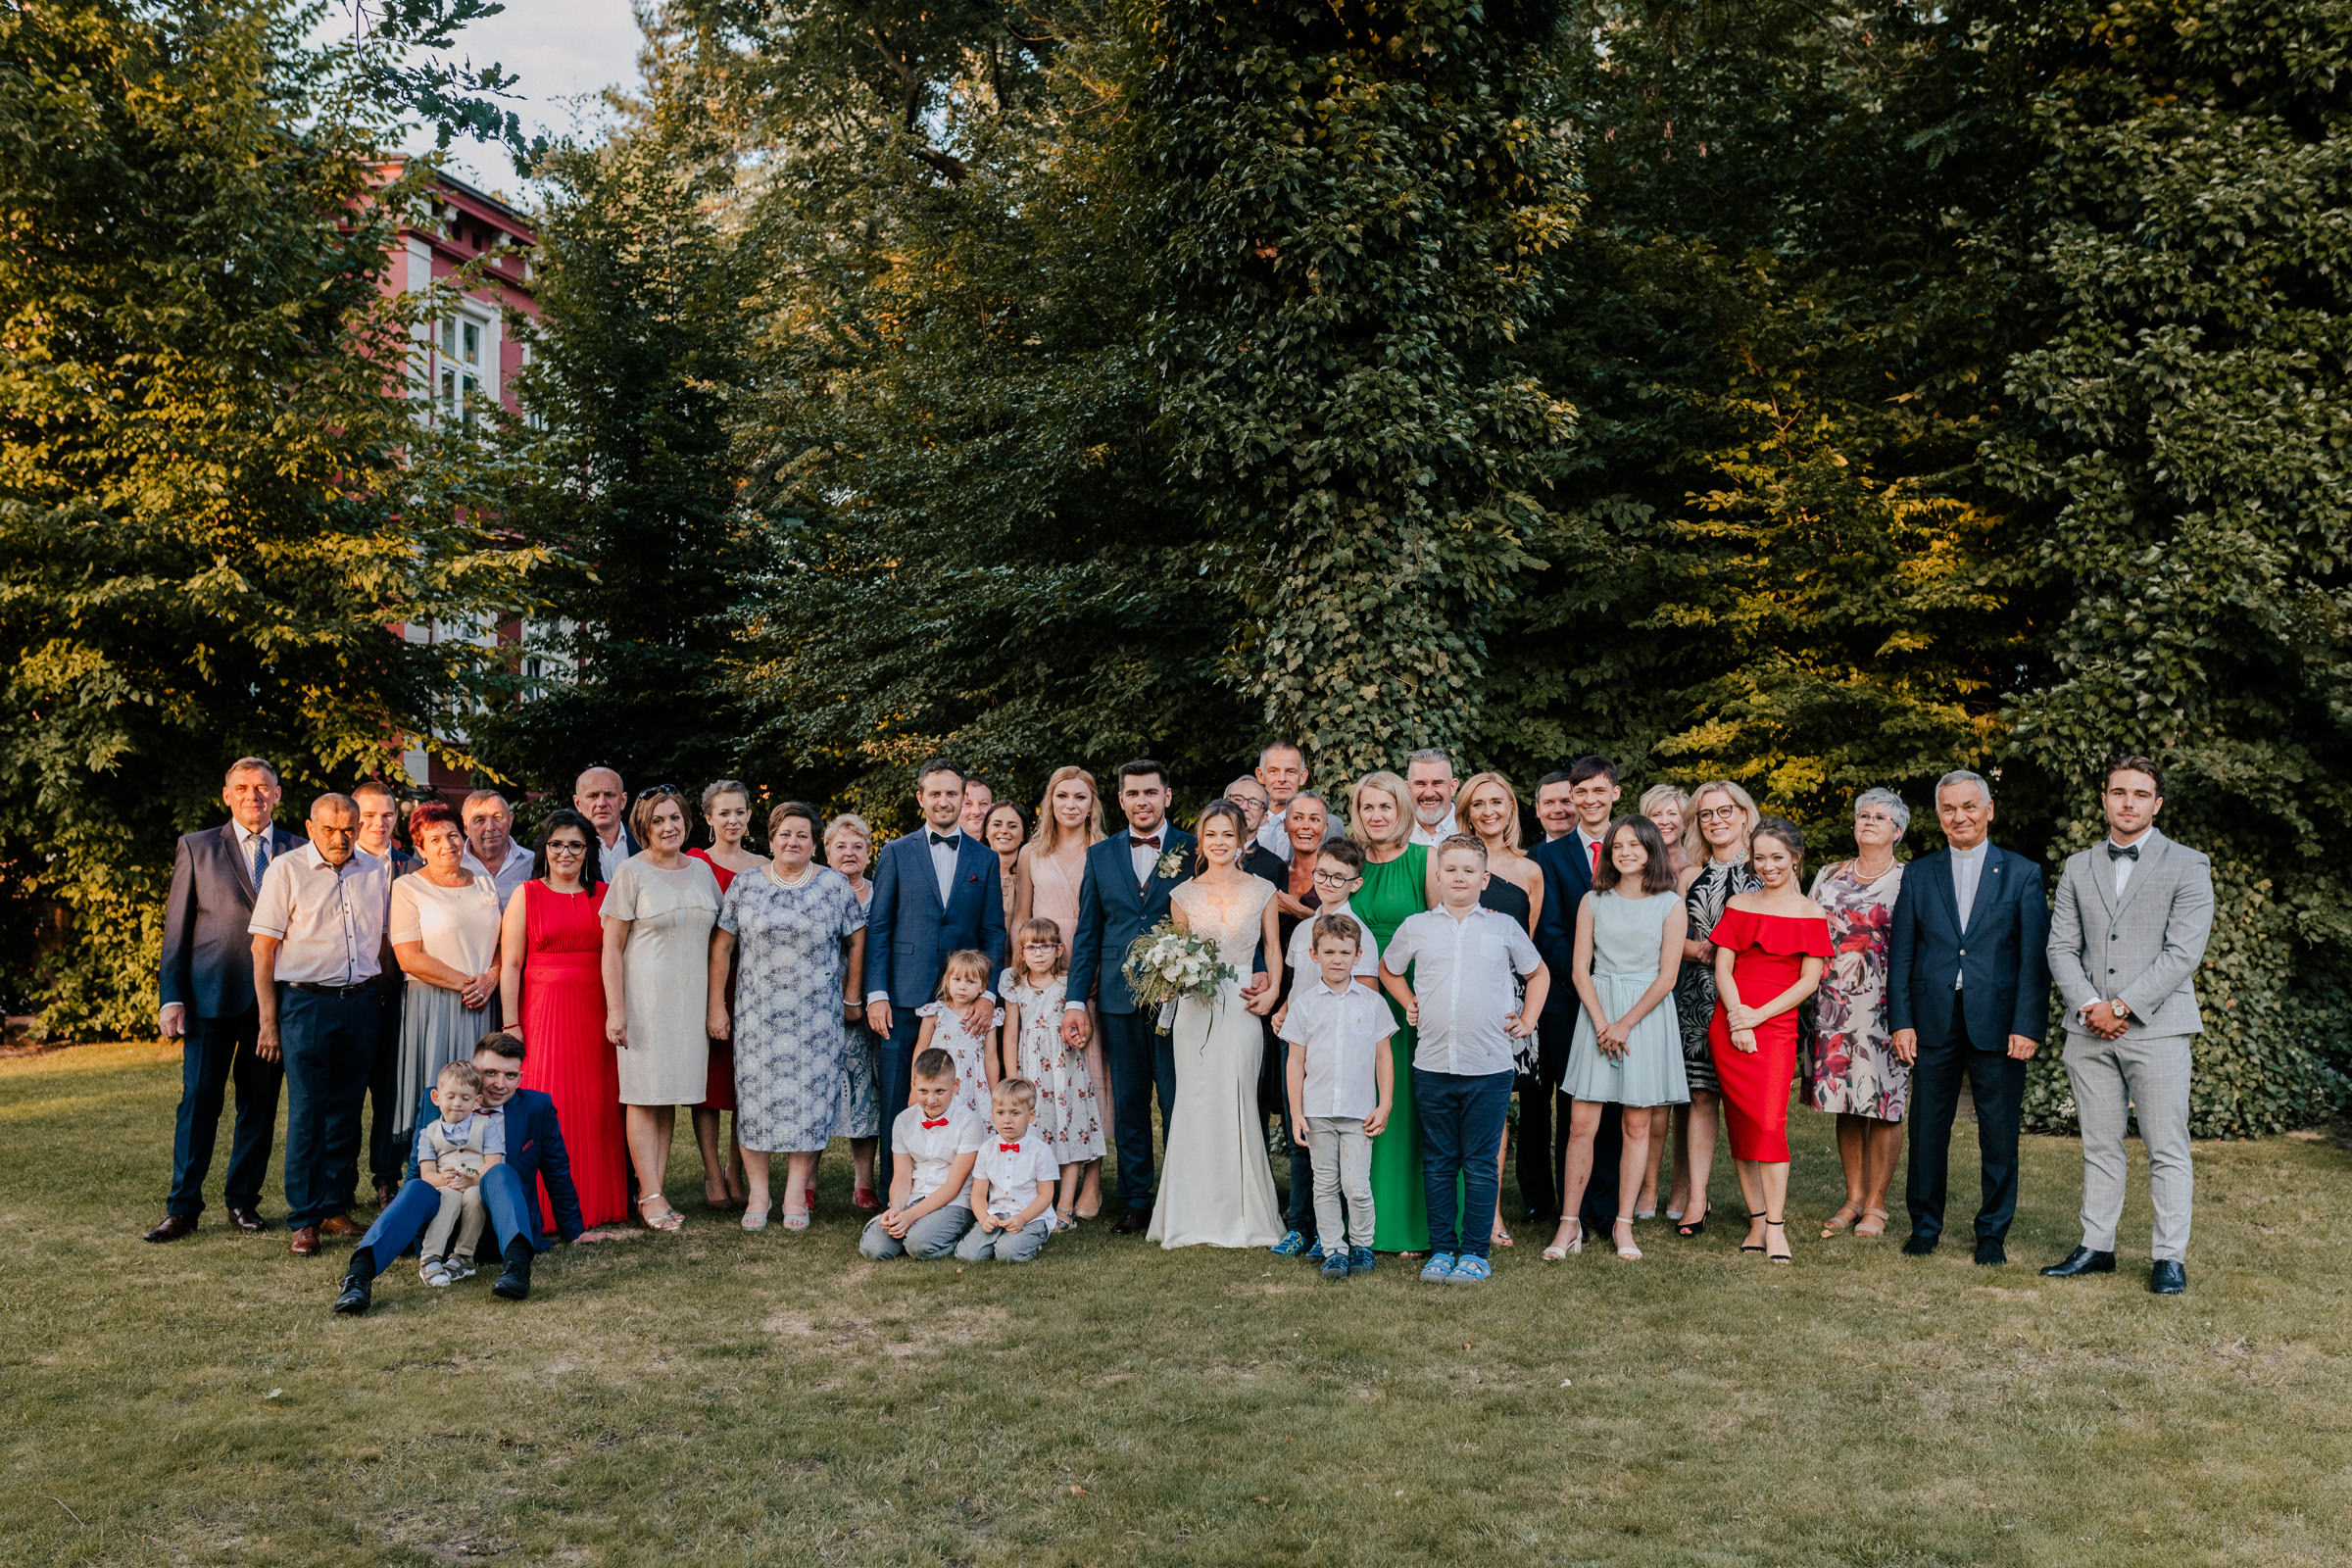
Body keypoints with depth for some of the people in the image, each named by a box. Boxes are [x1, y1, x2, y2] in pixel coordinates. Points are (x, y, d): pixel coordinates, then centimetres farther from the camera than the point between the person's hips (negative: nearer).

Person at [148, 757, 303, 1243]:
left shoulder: (299, 852, 8)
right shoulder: (196, 849, 6)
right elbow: (176, 928, 5)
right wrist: (171, 997, -3)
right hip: (212, 994, -1)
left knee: (260, 1102, 6)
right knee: (199, 1100, -1)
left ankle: (243, 1199, 18)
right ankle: (182, 1208, 8)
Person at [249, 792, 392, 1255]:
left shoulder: (376, 872, 8)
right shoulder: (285, 870, -2)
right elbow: (263, 948, -3)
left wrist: (383, 996, 9)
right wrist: (268, 1020, -7)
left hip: (362, 1003, 4)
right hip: (306, 1002, -3)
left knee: (347, 1109, 8)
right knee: (306, 1111, -4)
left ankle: (335, 1207, 18)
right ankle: (303, 1220, 3)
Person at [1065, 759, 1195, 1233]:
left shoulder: (1194, 851, 1)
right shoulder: (1100, 856, 10)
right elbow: (1087, 935, 10)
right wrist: (1075, 1001, 4)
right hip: (1119, 999, 3)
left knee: (1180, 1104, 1)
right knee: (1128, 1105, 10)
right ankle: (1136, 1200, 21)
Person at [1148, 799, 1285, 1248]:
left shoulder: (1261, 890, 6)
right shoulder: (1184, 895, 8)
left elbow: (1273, 948, 10)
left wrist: (1272, 991, -4)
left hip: (1242, 1008, -1)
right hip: (1196, 1008, 1)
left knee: (1238, 1103, -2)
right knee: (1197, 1104, -1)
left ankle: (1243, 1214, 9)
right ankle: (1198, 1215, 9)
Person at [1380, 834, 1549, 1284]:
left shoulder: (1504, 927, 4)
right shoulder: (1417, 927, 6)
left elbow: (1538, 974, 19)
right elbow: (1387, 968, 24)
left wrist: (1527, 1020, 9)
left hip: (1489, 1066, -1)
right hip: (1432, 1065, 1)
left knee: (1480, 1164, 3)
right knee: (1438, 1162, 8)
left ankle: (1475, 1253, 12)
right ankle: (1441, 1249, 17)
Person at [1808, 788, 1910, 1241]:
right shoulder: (1830, 876, 14)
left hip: (1885, 1004, -4)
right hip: (1835, 1004, 4)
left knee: (1884, 1104, -2)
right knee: (1846, 1103, 8)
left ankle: (1876, 1204, 8)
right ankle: (1853, 1198, 17)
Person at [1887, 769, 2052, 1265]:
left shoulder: (2022, 874, 4)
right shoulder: (1918, 875, 9)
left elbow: (2035, 958, -1)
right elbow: (1900, 955, 7)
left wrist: (2028, 1026, -9)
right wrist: (1901, 1022, -1)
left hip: (1998, 1022, -1)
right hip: (1933, 1020, 2)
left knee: (1999, 1135, 5)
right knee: (1927, 1130, 7)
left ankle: (1992, 1233, 19)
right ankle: (1925, 1225, 21)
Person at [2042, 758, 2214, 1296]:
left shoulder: (2187, 866, 1)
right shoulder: (2078, 868, 13)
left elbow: (2183, 952, -8)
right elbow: (2061, 946, 9)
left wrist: (2121, 1007, -12)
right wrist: (2087, 1006, -8)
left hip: (2156, 1028, -4)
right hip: (2089, 1030, 4)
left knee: (2167, 1150, 0)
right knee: (2099, 1146, 9)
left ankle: (2169, 1256, 8)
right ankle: (2096, 1247, 16)